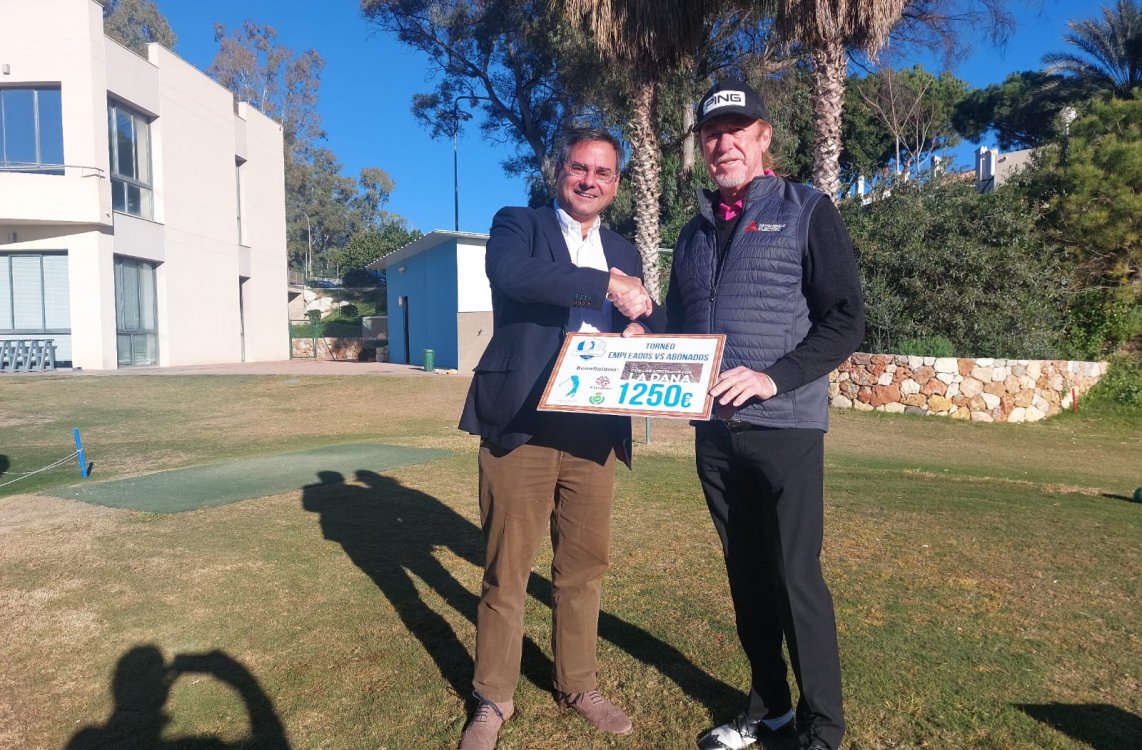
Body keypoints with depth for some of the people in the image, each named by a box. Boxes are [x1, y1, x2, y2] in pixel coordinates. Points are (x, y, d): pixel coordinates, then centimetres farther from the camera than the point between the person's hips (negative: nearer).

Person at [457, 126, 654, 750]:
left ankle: (577, 685, 32)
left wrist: (640, 311, -6)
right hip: (521, 427, -4)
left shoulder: (625, 254, 18)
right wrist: (605, 285, -18)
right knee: (506, 571, 5)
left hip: (593, 434, 4)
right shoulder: (517, 225, 3)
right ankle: (493, 699, 24)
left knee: (584, 568, 12)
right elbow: (510, 275, -21)